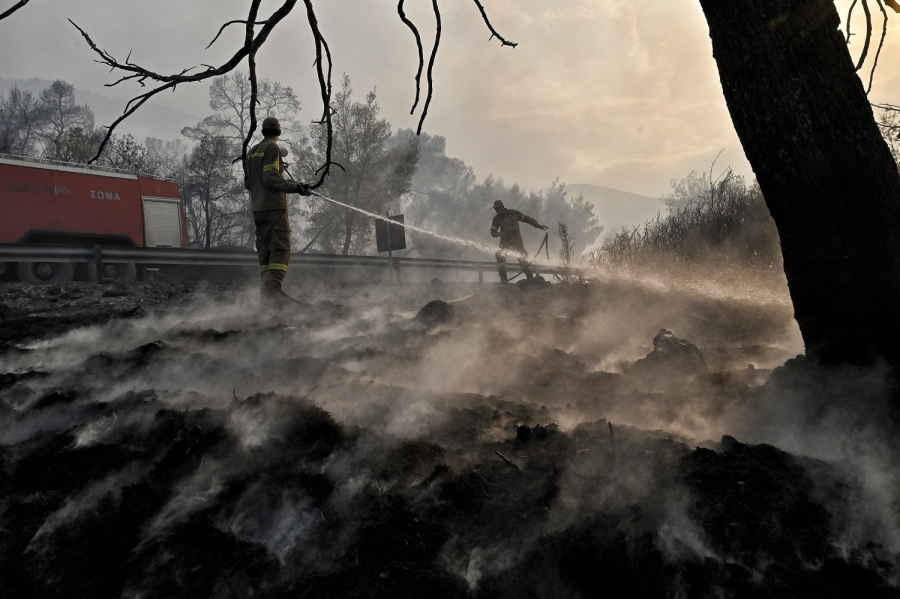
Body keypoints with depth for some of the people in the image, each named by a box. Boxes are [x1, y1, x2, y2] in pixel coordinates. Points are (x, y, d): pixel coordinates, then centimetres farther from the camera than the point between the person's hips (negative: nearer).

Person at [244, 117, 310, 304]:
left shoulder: (252, 151, 19)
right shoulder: (272, 148, -6)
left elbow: (247, 182, 20)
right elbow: (271, 177, -17)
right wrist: (295, 187, -19)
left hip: (258, 208, 8)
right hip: (274, 206, -8)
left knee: (265, 250, 10)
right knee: (281, 248, -11)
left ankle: (265, 289, 7)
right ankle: (273, 287, -22)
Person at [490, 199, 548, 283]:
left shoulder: (514, 213, -7)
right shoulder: (496, 219, -2)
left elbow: (526, 219, 2)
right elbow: (493, 232, -3)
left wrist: (538, 225, -1)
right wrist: (498, 233, -26)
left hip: (517, 241, -1)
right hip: (505, 241, 1)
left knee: (523, 258, -3)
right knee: (500, 256, -21)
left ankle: (530, 278, 7)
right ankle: (503, 279, -19)